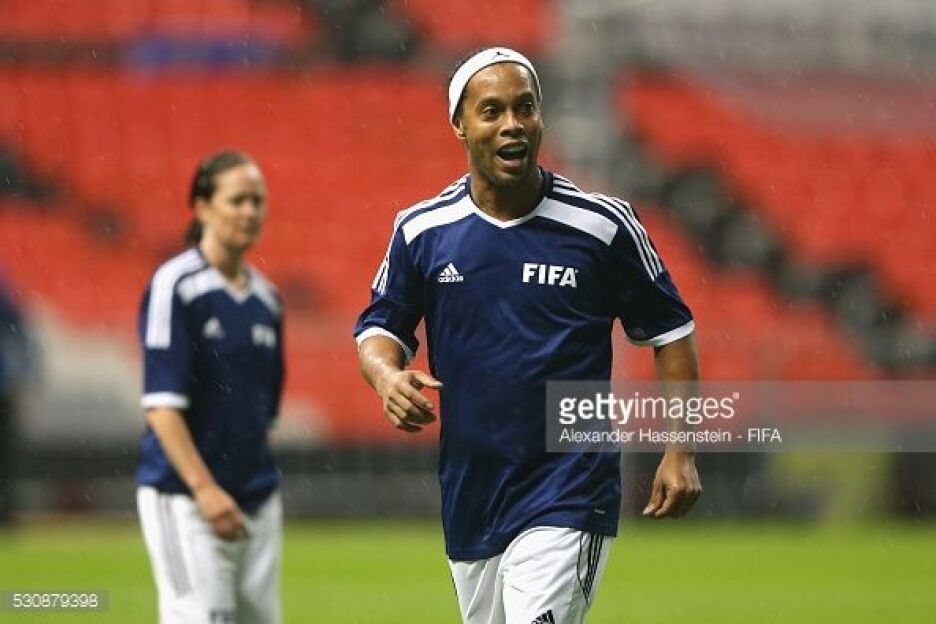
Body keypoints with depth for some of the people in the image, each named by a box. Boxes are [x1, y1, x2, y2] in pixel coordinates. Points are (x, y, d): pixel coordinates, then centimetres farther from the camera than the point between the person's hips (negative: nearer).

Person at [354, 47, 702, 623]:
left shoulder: (602, 225, -4)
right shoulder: (422, 230, 2)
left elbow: (669, 330, 5)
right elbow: (381, 324, 13)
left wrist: (679, 452, -2)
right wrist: (388, 376, -10)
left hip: (569, 500, -4)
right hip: (469, 499, 4)